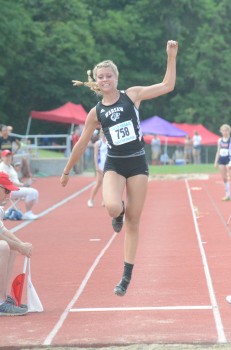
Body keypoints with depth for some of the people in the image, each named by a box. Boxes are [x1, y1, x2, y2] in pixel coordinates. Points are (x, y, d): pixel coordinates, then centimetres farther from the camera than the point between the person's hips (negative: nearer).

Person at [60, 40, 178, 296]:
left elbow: (167, 86, -4)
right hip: (114, 164, 0)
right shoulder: (96, 112, -1)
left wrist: (171, 57, -13)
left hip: (137, 163, 0)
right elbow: (81, 144, 8)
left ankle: (127, 276, 11)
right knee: (112, 207, -29)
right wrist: (67, 171, 14)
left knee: (133, 222, 3)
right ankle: (119, 213, 11)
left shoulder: (132, 95, -2)